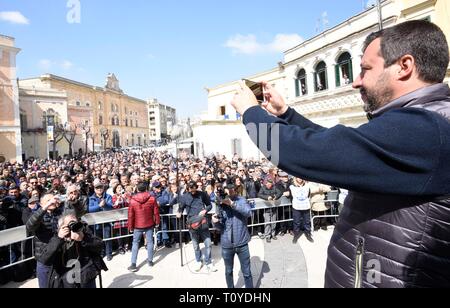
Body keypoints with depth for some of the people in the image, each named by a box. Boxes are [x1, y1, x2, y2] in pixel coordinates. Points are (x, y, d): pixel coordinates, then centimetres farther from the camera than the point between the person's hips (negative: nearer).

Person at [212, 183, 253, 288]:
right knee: (228, 271, 20)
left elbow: (248, 213, -28)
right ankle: (230, 287, 43)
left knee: (246, 272, 12)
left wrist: (232, 203, -34)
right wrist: (216, 222, -23)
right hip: (226, 244, 2)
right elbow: (221, 226, 0)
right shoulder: (221, 204, -3)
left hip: (242, 243, -2)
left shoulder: (241, 200, -9)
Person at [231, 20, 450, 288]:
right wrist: (284, 113, 9)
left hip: (378, 280, -9)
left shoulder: (418, 129, -26)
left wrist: (252, 112, -13)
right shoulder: (426, 124, 8)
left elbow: (306, 152, -30)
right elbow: (334, 145, 14)